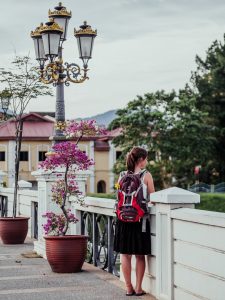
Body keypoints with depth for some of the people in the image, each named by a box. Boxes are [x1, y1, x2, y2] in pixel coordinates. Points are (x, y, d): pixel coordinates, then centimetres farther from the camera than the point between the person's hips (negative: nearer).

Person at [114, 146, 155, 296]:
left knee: (125, 254, 10)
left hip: (124, 218, 3)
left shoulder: (122, 176, 3)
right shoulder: (146, 175, -6)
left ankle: (129, 288, 13)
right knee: (140, 255, 8)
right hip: (140, 218, -3)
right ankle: (138, 288, 12)